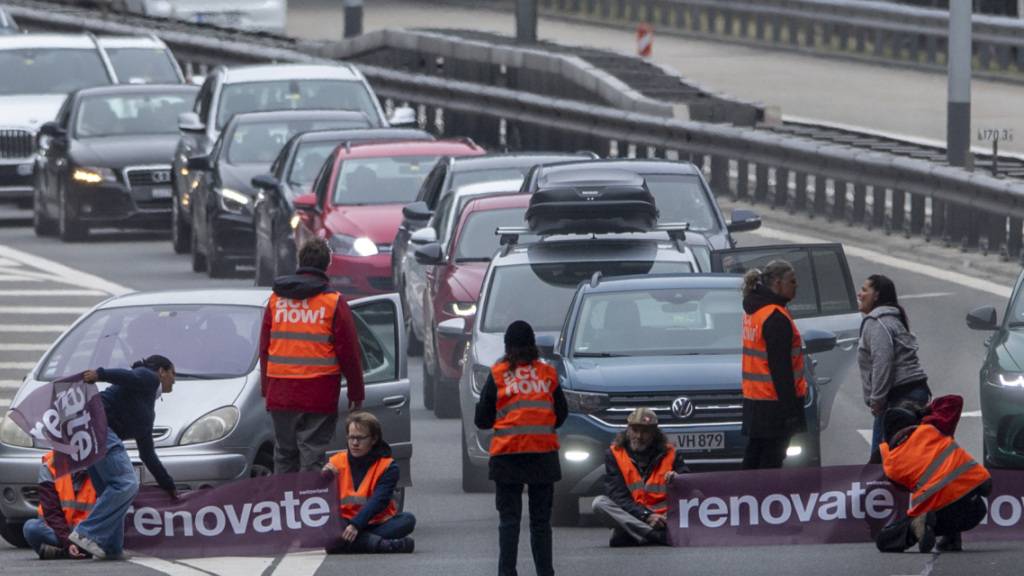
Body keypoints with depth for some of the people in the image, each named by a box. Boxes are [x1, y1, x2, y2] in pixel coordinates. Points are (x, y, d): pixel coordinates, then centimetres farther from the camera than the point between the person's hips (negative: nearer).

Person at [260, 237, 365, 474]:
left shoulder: (276, 299, 8)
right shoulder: (333, 302, -5)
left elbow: (264, 348, 13)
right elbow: (348, 352, -2)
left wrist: (266, 388, 20)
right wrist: (356, 392, 7)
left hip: (280, 395, 4)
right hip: (318, 397, -4)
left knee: (284, 456, 12)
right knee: (312, 456, -4)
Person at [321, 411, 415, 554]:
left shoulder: (388, 467, -1)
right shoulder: (336, 462, 8)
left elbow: (379, 501, -15)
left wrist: (355, 525, -29)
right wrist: (326, 477, -18)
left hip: (376, 524, 0)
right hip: (344, 523, 0)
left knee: (408, 520, -27)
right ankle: (383, 545, -46)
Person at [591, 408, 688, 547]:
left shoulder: (670, 454, 8)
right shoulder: (614, 454, 3)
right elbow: (619, 496, -6)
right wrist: (646, 516, -20)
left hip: (663, 518, 1)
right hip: (631, 517, -1)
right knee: (600, 503, -28)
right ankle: (656, 535, -42)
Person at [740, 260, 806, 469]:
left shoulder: (753, 309, 12)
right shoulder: (775, 318, -17)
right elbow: (780, 368, -19)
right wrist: (791, 410, -18)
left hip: (753, 399, 9)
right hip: (774, 403, -9)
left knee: (754, 456, 14)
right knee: (771, 460, -5)